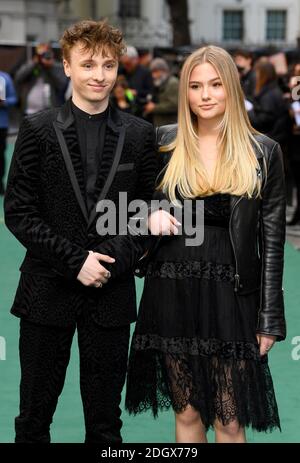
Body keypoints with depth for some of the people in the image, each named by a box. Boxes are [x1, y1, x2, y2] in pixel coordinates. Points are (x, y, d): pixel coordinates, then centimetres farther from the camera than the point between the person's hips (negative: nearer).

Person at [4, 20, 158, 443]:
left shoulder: (139, 134, 4)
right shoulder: (38, 130, -2)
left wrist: (114, 261, -11)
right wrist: (75, 261, -12)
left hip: (112, 293, 1)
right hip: (48, 292, -1)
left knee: (105, 421, 10)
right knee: (35, 414, 9)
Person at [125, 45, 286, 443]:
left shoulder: (263, 152, -1)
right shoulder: (163, 142, 2)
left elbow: (271, 239, 1)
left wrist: (269, 317, -2)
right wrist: (150, 215, -8)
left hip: (230, 295, -2)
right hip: (172, 291, 2)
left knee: (230, 421, -1)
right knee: (187, 412, 10)